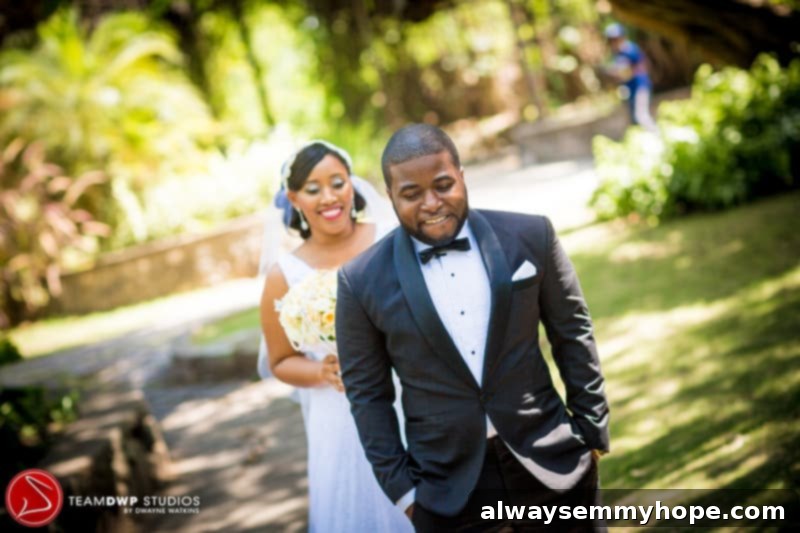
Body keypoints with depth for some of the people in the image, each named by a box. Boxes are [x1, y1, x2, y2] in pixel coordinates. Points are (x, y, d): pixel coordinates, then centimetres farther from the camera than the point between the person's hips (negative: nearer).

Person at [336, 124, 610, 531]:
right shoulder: (362, 282, -7)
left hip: (553, 463, 2)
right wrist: (399, 484, -2)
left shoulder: (529, 236, -4)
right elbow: (368, 393, 0)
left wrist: (592, 431, 6)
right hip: (448, 488, -1)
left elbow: (572, 335, 5)